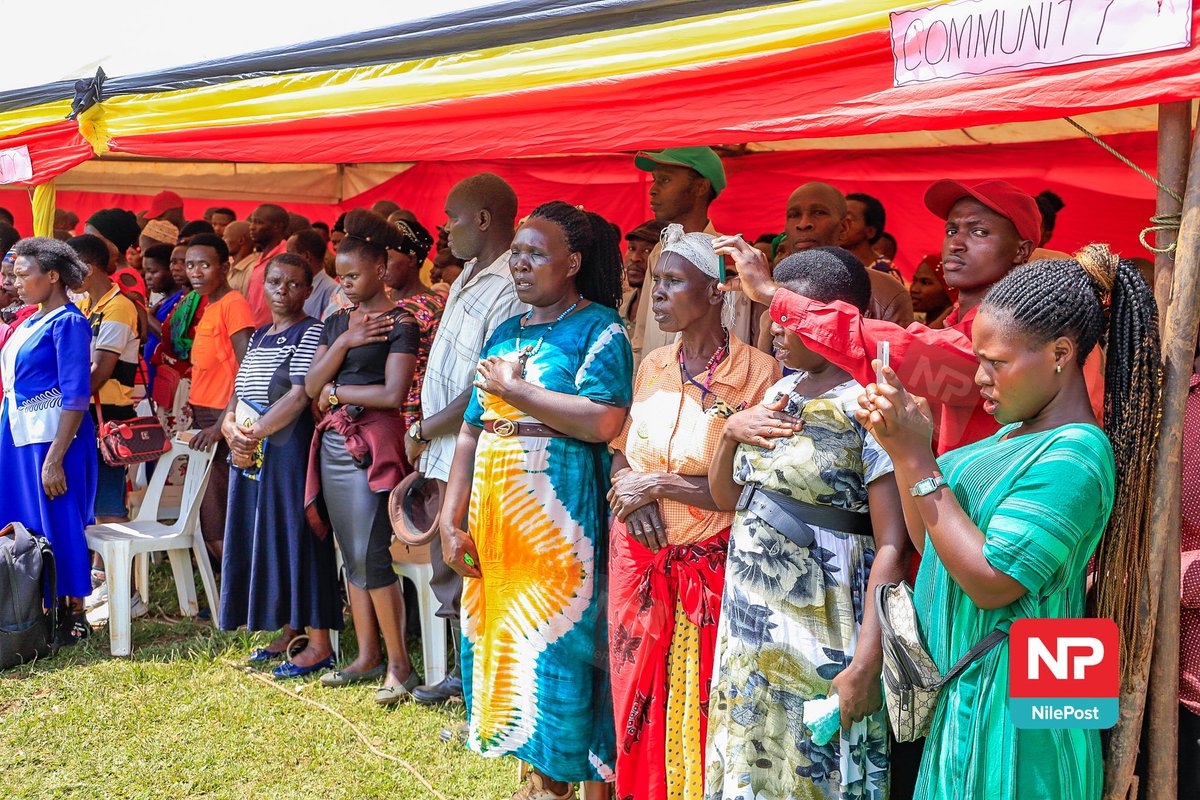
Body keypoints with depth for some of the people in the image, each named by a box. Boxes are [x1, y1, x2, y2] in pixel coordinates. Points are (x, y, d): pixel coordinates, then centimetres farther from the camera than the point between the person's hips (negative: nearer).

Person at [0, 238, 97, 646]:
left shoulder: (67, 322, -12)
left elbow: (76, 397, -17)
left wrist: (55, 458, -21)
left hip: (52, 435, -9)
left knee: (57, 522, -2)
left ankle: (74, 617, 9)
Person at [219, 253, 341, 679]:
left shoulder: (310, 333, -8)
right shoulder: (258, 337, 17)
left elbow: (300, 395, -19)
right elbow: (238, 396, 14)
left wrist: (253, 433, -20)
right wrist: (232, 432, -6)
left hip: (291, 453, -8)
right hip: (252, 455, 8)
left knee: (297, 538, -6)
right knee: (263, 539, 11)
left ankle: (319, 643, -1)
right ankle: (289, 628, 22)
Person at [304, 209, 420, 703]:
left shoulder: (399, 323, -5)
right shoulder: (336, 322, 16)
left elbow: (392, 394, -14)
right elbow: (311, 386, 6)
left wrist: (336, 391, -3)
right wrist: (344, 342, -7)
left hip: (372, 444, -7)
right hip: (333, 442, 7)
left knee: (370, 555, -12)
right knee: (350, 554, 8)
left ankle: (399, 664, -5)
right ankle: (367, 656, 15)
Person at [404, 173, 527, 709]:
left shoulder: (510, 291, -20)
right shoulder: (467, 277, 12)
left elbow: (487, 391, -23)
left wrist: (422, 431, -12)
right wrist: (424, 439, 12)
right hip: (444, 455, 10)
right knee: (449, 568, 19)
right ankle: (463, 671, 34)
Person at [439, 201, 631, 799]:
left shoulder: (599, 328, -5)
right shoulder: (505, 334, 16)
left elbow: (602, 421, -20)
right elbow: (471, 433, 15)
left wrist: (514, 389, -12)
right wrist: (450, 519, 7)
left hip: (558, 523, -7)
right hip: (491, 520, 7)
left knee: (550, 650, -3)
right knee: (496, 643, 9)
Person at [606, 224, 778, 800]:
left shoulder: (759, 374, -11)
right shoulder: (652, 366, 8)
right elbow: (620, 450, 17)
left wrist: (659, 483, -14)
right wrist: (630, 494, -5)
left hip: (712, 567, -5)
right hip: (638, 559, 5)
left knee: (701, 706, 3)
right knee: (638, 694, 12)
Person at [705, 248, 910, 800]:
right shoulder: (780, 394, 10)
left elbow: (893, 547, -19)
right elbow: (725, 496, 18)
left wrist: (865, 665, -24)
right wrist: (731, 431, -2)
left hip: (821, 638, -7)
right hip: (750, 625, 7)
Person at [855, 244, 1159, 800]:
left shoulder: (1074, 456, -19)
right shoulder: (1015, 434, 9)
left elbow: (990, 581, -24)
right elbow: (932, 543, 9)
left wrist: (917, 458, -22)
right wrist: (900, 446, -5)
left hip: (1009, 707, -9)